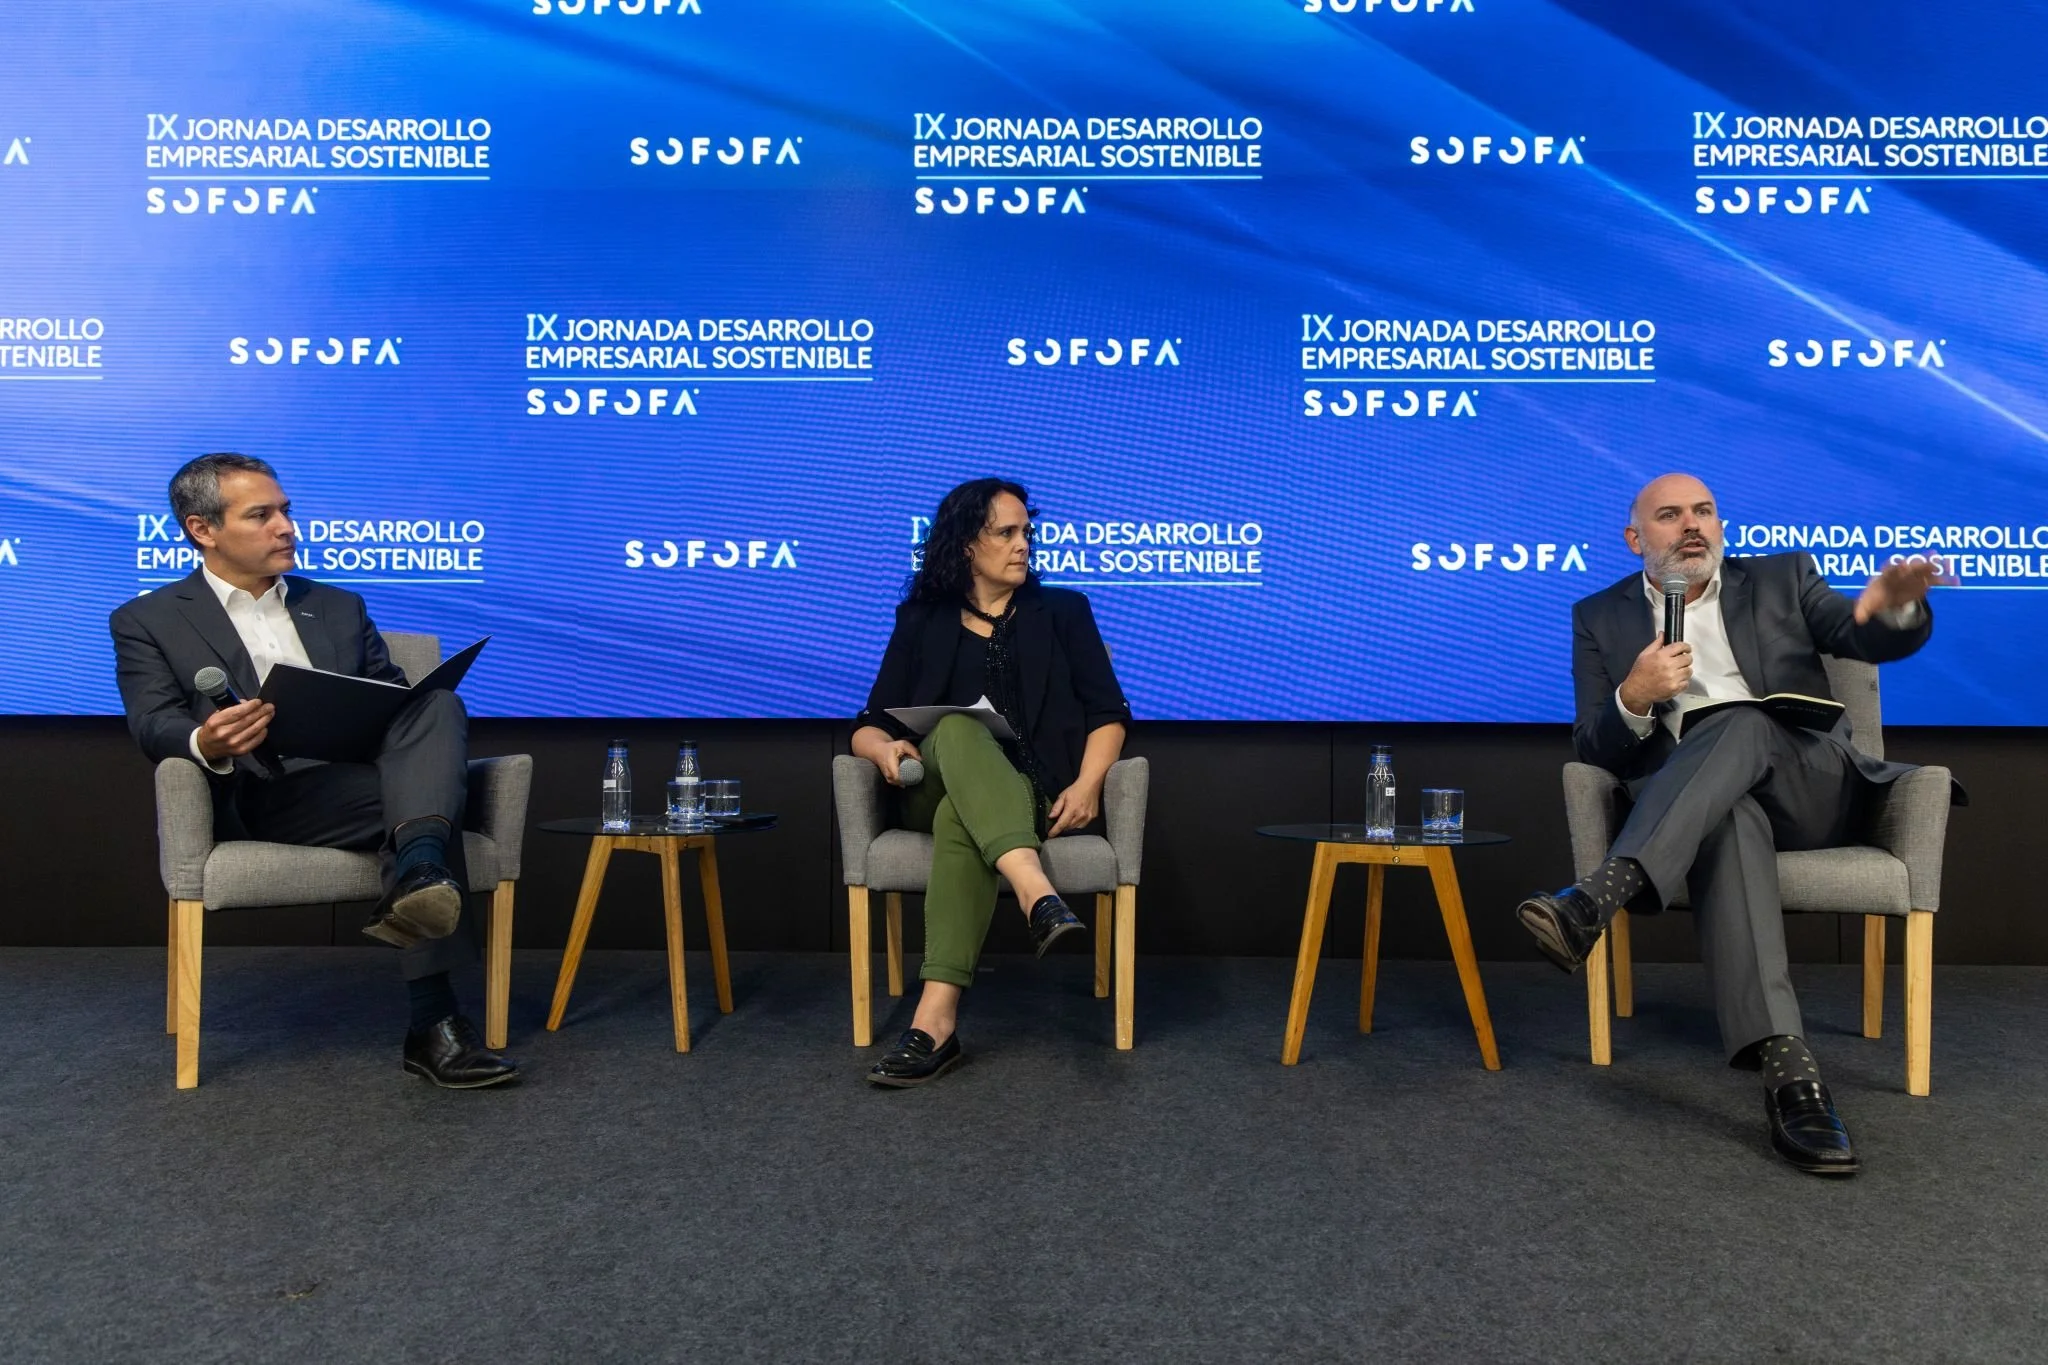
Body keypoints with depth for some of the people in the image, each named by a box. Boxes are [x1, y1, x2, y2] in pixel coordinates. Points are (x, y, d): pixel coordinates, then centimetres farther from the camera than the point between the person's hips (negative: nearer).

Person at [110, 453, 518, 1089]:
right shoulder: (147, 622, 14)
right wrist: (206, 744, -27)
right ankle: (434, 1022, -38)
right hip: (260, 802, -3)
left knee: (437, 705, -29)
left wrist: (428, 727, -8)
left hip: (362, 783, 4)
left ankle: (418, 878, -49)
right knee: (415, 793, -32)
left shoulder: (338, 607, 26)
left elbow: (395, 697, 19)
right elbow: (155, 726, -2)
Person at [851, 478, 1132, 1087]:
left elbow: (1109, 712, 7)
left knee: (961, 821, -37)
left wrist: (1087, 783, -13)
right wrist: (885, 747, -15)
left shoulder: (1062, 612, 16)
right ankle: (1038, 895, -55)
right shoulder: (922, 621, 16)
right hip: (938, 790, 1)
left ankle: (937, 1017, -47)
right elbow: (870, 725, 11)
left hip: (1033, 795, -1)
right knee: (958, 730, -36)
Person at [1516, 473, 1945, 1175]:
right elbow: (1593, 752, 7)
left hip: (1810, 792, 1)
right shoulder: (1601, 618, 15)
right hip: (1694, 808, -1)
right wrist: (1635, 696, -15)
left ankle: (1599, 898, -48)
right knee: (1728, 816, -37)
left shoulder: (1781, 578, 18)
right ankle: (1787, 1067, -51)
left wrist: (1893, 604, -24)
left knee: (1741, 721, -32)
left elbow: (1873, 640, 1)